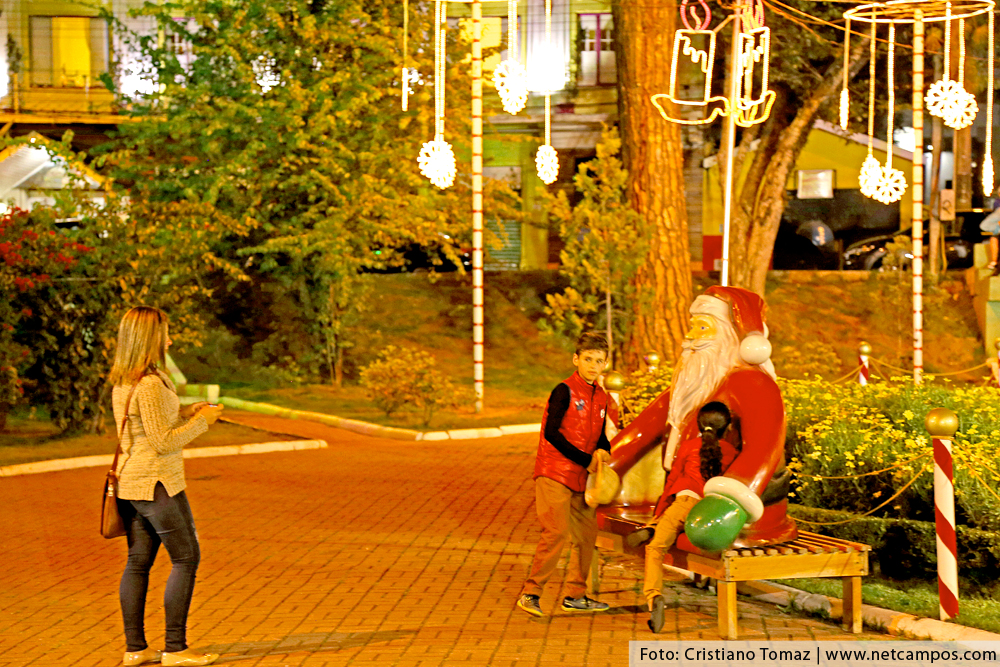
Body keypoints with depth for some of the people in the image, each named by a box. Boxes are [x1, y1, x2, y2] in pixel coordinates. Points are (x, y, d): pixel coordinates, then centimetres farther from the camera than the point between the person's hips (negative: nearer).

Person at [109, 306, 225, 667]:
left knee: (138, 562, 11)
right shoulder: (150, 385, -20)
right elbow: (164, 442, -19)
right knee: (186, 558, -1)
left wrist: (188, 412, 13)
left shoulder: (122, 382, 10)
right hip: (156, 482, -9)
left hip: (130, 482, 9)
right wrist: (201, 421, -9)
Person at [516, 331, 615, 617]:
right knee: (557, 532, -15)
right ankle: (530, 593, -6)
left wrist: (602, 451, -8)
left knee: (586, 533, 10)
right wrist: (586, 459, -15)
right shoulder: (564, 391, -10)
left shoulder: (602, 397, 11)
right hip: (554, 473, -8)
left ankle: (575, 595, 21)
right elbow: (551, 432, -16)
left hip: (582, 476, 8)